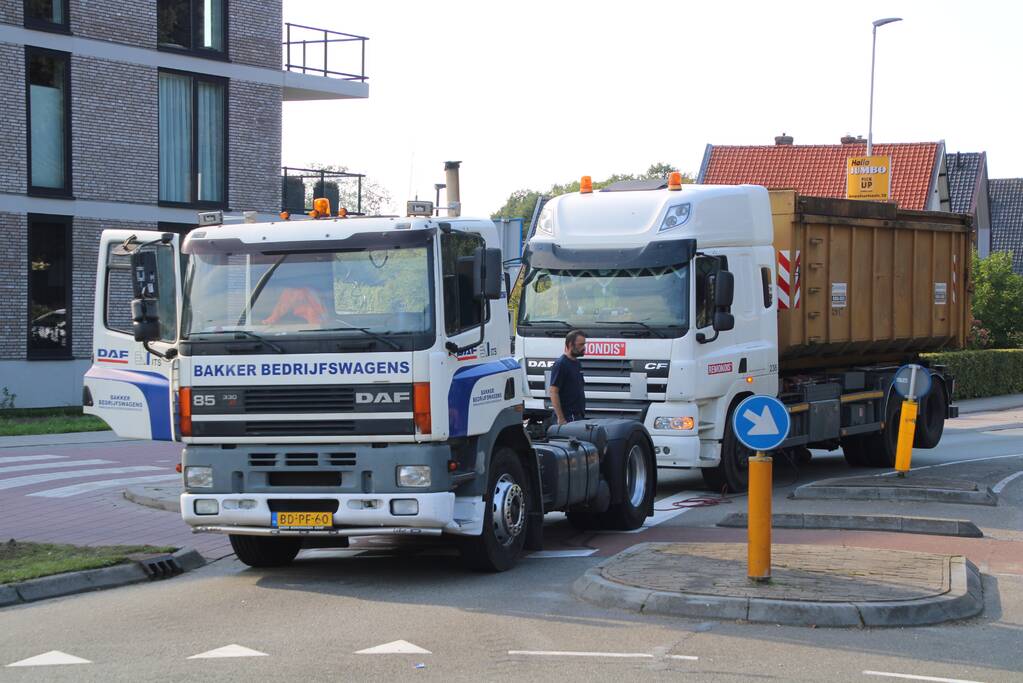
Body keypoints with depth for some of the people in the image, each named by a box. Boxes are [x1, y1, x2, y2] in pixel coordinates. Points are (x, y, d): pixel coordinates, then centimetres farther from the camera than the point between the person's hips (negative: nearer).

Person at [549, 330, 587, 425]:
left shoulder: (577, 363, 14)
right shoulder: (560, 364, -12)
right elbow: (553, 392, -16)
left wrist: (583, 413, 17)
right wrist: (561, 419, -20)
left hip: (580, 416, 9)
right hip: (567, 417, -9)